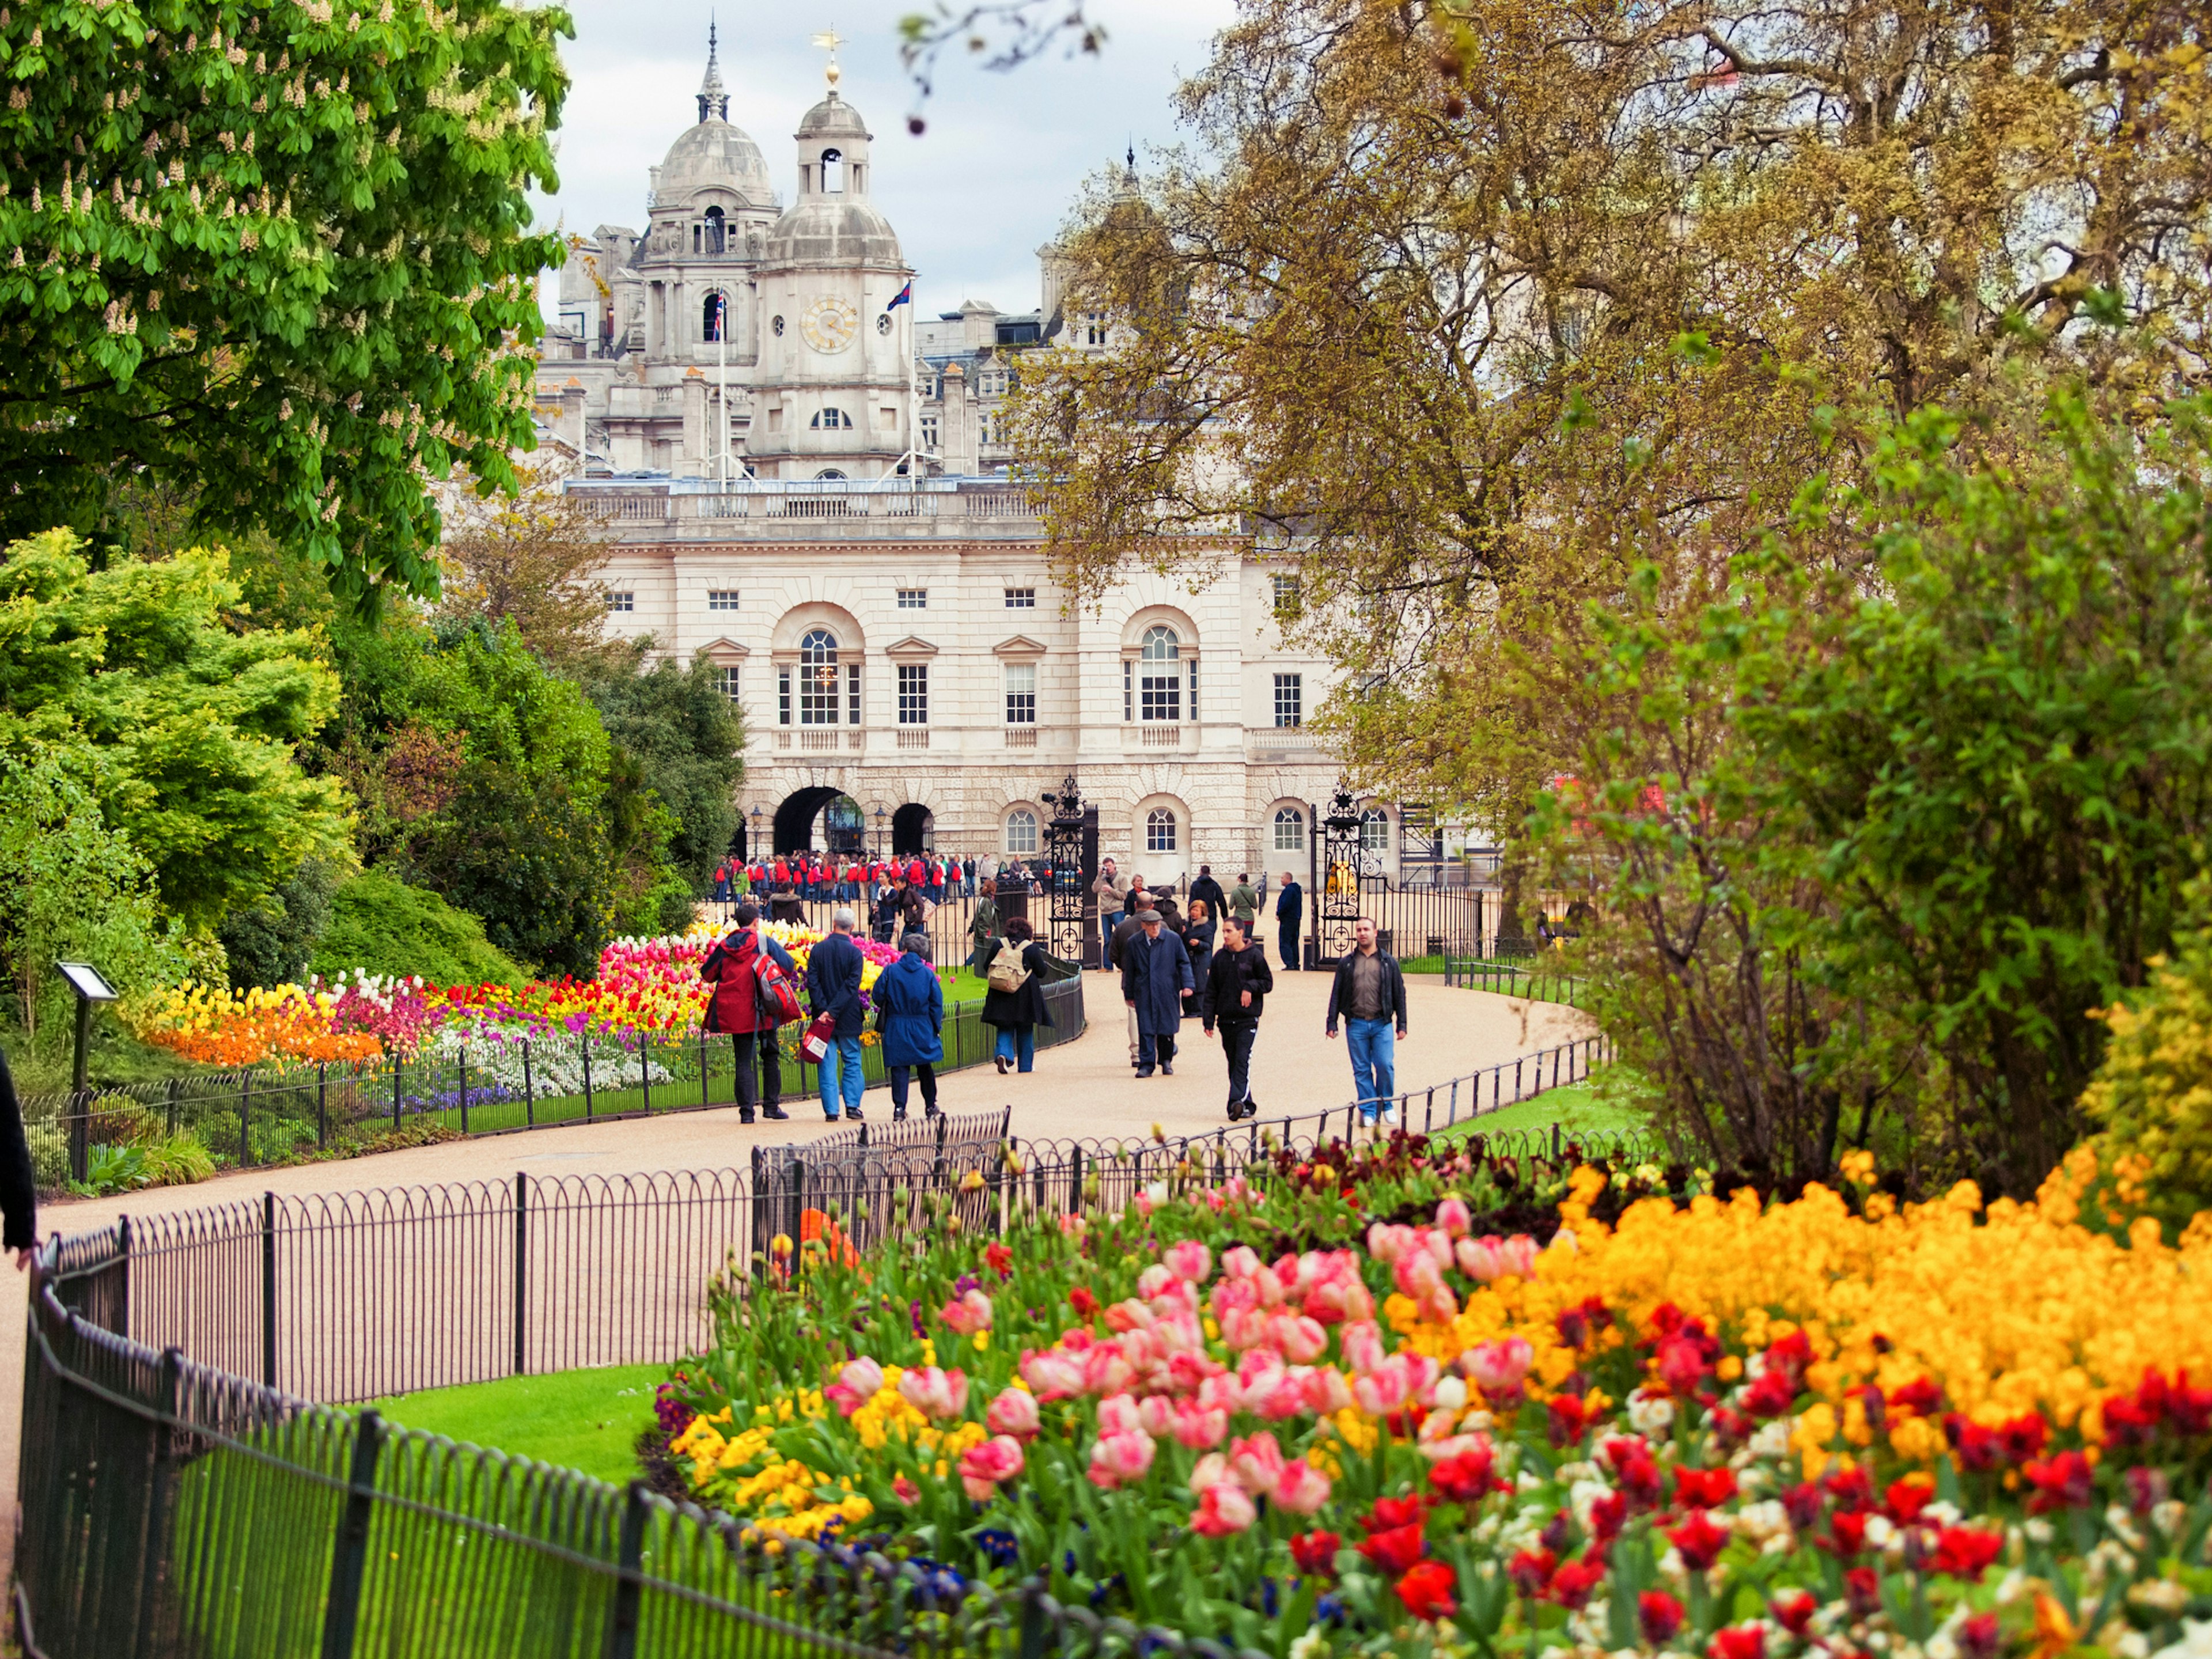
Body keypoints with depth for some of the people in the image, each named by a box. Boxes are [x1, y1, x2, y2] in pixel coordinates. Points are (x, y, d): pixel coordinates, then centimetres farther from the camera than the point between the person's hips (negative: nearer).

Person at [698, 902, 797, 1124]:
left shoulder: (725, 947, 3)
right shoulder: (764, 942, -5)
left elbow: (707, 974, 10)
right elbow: (788, 965, -4)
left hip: (736, 1013, 2)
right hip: (762, 1012, -2)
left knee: (744, 1060, 4)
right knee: (770, 1056, 12)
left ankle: (746, 1111, -2)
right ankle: (771, 1105, 10)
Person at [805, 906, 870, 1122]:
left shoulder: (818, 950, -2)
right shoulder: (855, 953, -7)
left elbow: (812, 982, -8)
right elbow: (851, 986, -14)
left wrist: (824, 1009, -11)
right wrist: (833, 1011, -16)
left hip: (823, 1016, 1)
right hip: (848, 1018, -1)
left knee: (827, 1064, 4)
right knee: (852, 1061, 11)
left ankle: (831, 1110, 1)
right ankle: (852, 1105, 6)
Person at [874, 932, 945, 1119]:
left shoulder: (891, 971, -6)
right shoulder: (928, 973, -2)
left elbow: (878, 996, -4)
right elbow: (937, 1003, -2)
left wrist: (886, 1009, 16)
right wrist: (936, 1026, 7)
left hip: (896, 1027, -1)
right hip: (922, 1029, 1)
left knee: (899, 1069, 1)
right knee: (925, 1068, 14)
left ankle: (899, 1106, -8)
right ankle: (930, 1106, 22)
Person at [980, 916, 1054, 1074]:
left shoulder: (998, 945, -2)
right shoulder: (1032, 948, -9)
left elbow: (987, 967, 4)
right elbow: (1041, 972, -4)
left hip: (1001, 995, 1)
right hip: (1026, 996, -1)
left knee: (1005, 1028, 9)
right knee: (1025, 1031, 12)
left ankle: (1003, 1053, -18)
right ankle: (1026, 1065, 17)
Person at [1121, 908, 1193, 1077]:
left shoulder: (1173, 940, 2)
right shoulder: (1134, 943, 5)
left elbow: (1184, 963, 6)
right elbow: (1129, 970, 12)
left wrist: (1187, 984, -6)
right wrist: (1129, 994, 13)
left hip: (1167, 992, 0)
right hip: (1144, 993, 0)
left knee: (1167, 1028, 5)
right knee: (1146, 1030, -7)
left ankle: (1166, 1061, 22)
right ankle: (1146, 1065, -6)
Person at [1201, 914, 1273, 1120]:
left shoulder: (1255, 956, -2)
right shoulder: (1220, 957, 8)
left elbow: (1268, 983, 4)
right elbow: (1211, 990, 10)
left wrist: (1251, 987, -16)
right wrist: (1208, 1019, 5)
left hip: (1248, 1018, -4)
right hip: (1226, 1018, 4)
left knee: (1243, 1060, -16)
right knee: (1233, 1062, 7)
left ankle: (1237, 1101, -25)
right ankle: (1247, 1103, 15)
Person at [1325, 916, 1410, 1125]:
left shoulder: (1388, 962, 9)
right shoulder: (1346, 963, 9)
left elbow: (1399, 994, 10)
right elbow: (1336, 994, 10)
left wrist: (1401, 1025, 5)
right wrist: (1332, 1023, 3)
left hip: (1382, 1024, -1)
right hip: (1356, 1025, 1)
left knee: (1386, 1066, -8)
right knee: (1362, 1070, 1)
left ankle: (1386, 1104, 12)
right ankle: (1368, 1110, 7)